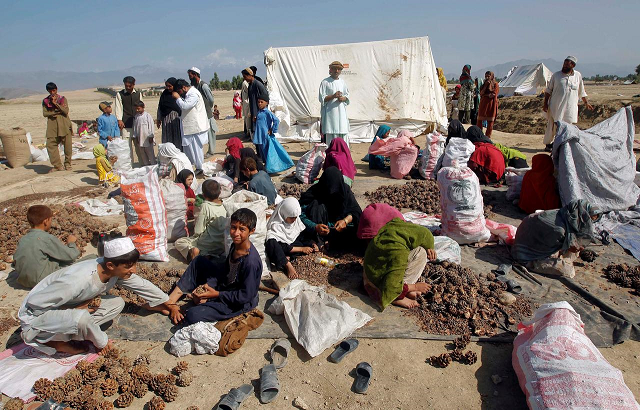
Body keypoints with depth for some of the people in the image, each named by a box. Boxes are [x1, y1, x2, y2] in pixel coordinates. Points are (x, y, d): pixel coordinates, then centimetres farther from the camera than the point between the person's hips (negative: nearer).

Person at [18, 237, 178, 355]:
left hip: (71, 308, 7)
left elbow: (141, 285, 1)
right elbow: (34, 302, -28)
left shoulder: (116, 271, -15)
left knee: (117, 303, -7)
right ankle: (57, 343, -3)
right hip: (37, 315, -7)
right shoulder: (78, 280, -37)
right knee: (80, 318, -36)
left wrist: (168, 303, 6)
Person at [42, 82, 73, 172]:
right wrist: (57, 111, -9)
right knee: (51, 145, -6)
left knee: (68, 145, -1)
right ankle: (57, 165, 2)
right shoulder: (45, 101, 11)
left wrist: (55, 103, -11)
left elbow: (66, 111, -6)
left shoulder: (63, 99, 7)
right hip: (52, 126, 1)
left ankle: (67, 164, 16)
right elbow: (45, 113, 0)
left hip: (64, 125, -1)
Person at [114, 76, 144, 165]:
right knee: (127, 144, -5)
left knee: (138, 143, 4)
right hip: (126, 123, -2)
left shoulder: (138, 94, 12)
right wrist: (119, 120, -11)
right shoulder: (119, 94, 5)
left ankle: (138, 162, 11)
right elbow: (118, 107, 1)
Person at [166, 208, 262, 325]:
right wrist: (207, 286, -6)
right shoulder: (235, 244, -6)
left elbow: (246, 296, -26)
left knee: (192, 316, -25)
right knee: (199, 261, 11)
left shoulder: (252, 262, -32)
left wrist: (217, 294, -21)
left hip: (238, 304, -9)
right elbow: (224, 268, 6)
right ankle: (170, 301, 11)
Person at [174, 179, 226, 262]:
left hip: (208, 245, -5)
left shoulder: (205, 206, -17)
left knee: (179, 242, 9)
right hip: (222, 246, 5)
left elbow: (198, 231, -15)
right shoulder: (223, 206, -1)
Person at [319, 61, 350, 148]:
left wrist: (343, 98, -5)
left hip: (341, 112, 5)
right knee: (330, 136, -7)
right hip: (329, 112, -4)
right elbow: (321, 98, -5)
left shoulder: (342, 82, 14)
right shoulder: (325, 82, 0)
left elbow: (347, 95, 18)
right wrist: (333, 96, -18)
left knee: (343, 134, 1)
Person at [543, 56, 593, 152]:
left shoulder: (578, 76, 8)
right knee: (552, 126, 1)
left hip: (570, 107, 2)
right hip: (555, 106, -2)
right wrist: (545, 103, -2)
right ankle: (548, 144, 15)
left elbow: (581, 91, 19)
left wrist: (586, 103, 22)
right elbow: (548, 90, 5)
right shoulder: (556, 75, 1)